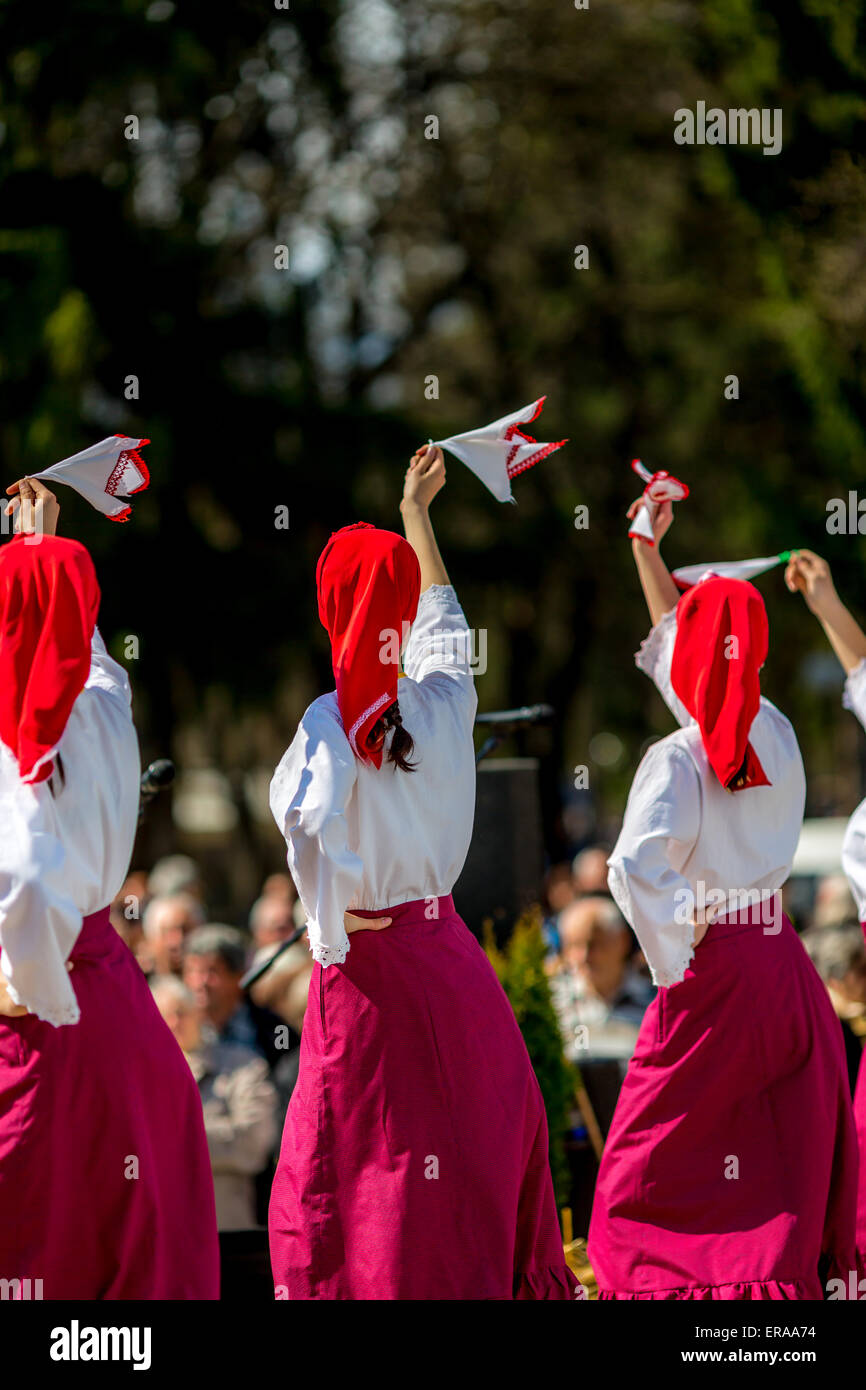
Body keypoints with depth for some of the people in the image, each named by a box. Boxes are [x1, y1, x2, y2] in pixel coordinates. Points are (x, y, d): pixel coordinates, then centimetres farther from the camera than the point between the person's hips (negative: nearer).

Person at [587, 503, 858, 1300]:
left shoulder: (678, 760, -14)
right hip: (786, 966, 6)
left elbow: (637, 867, -29)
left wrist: (676, 952, -14)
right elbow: (693, 656, 23)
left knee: (645, 1179, 2)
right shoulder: (775, 735, 5)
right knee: (794, 1172, 10)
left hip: (715, 972, -6)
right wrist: (646, 550, 29)